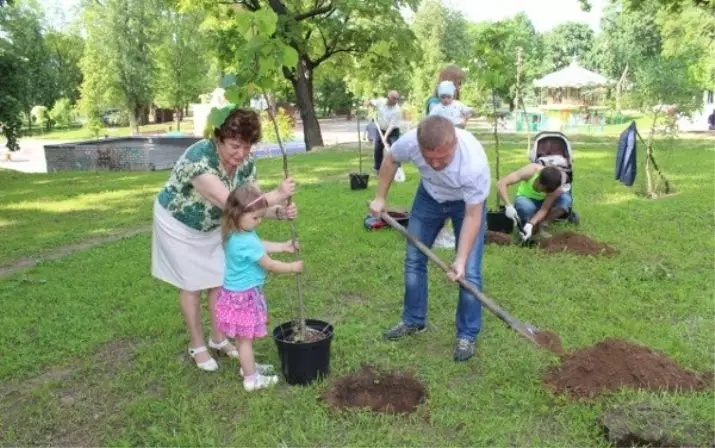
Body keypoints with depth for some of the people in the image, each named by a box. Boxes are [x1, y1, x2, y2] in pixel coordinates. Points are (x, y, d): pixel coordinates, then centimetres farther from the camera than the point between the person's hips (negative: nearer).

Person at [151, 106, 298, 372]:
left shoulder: (246, 163, -17)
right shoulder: (199, 158, -38)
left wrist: (280, 212, -32)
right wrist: (277, 195, -42)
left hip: (212, 226, 6)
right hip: (179, 223, -6)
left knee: (219, 281, 10)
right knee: (192, 285, 5)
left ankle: (218, 340, 29)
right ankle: (197, 346, 23)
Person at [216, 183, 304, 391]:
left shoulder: (237, 234, 0)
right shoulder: (246, 242, -30)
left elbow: (261, 246, 16)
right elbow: (270, 265, -20)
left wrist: (283, 246, 8)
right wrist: (293, 267, -7)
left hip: (239, 292, 10)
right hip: (244, 296, -10)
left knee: (244, 336, 24)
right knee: (246, 338, 5)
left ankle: (249, 366, 40)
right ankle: (251, 379, 18)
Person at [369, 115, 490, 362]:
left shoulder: (475, 163, -42)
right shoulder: (410, 141, -34)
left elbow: (472, 216, -29)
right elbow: (390, 159, -8)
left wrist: (460, 260, -33)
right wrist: (380, 198, -5)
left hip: (467, 202, -3)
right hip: (429, 196, 4)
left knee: (469, 272, -9)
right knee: (414, 260, 8)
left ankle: (467, 335, 8)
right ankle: (413, 320, 26)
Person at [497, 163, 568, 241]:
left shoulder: (557, 186, -29)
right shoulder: (531, 171, -33)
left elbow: (544, 209, -26)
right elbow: (501, 183, -38)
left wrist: (530, 224, -42)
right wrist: (508, 206, -48)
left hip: (543, 203, 2)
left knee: (566, 199, -28)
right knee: (526, 207, -40)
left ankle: (542, 227, -14)